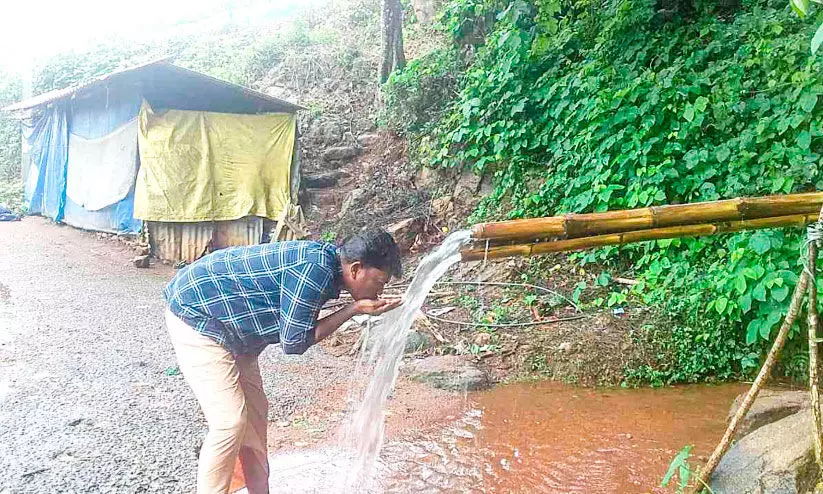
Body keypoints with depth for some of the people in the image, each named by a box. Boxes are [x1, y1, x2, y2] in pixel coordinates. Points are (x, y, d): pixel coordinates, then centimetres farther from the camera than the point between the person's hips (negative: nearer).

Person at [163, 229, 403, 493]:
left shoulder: (324, 257, 1)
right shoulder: (316, 270, -28)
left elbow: (300, 332, 5)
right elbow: (294, 342, -20)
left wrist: (356, 307, -4)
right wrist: (353, 309, -18)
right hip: (195, 315, -10)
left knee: (255, 410, 12)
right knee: (230, 421, -11)